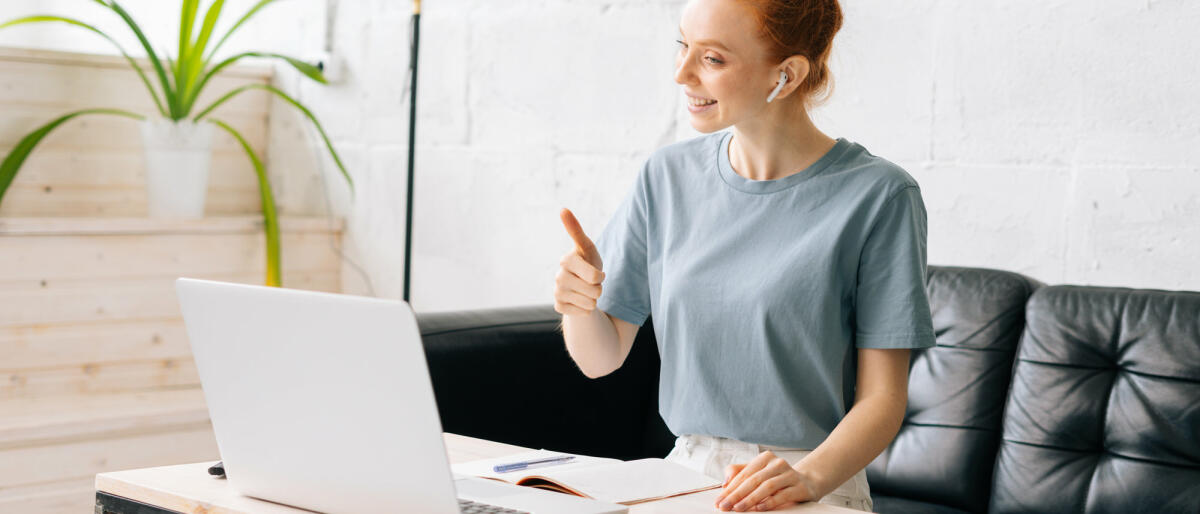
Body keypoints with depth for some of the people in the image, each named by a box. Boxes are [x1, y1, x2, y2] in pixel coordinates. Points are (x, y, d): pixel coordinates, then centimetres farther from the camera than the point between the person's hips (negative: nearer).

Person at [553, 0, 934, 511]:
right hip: (685, 470, 3)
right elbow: (601, 359, 10)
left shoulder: (878, 195, -8)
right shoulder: (667, 175, 6)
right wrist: (579, 304, -12)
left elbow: (882, 398, -8)